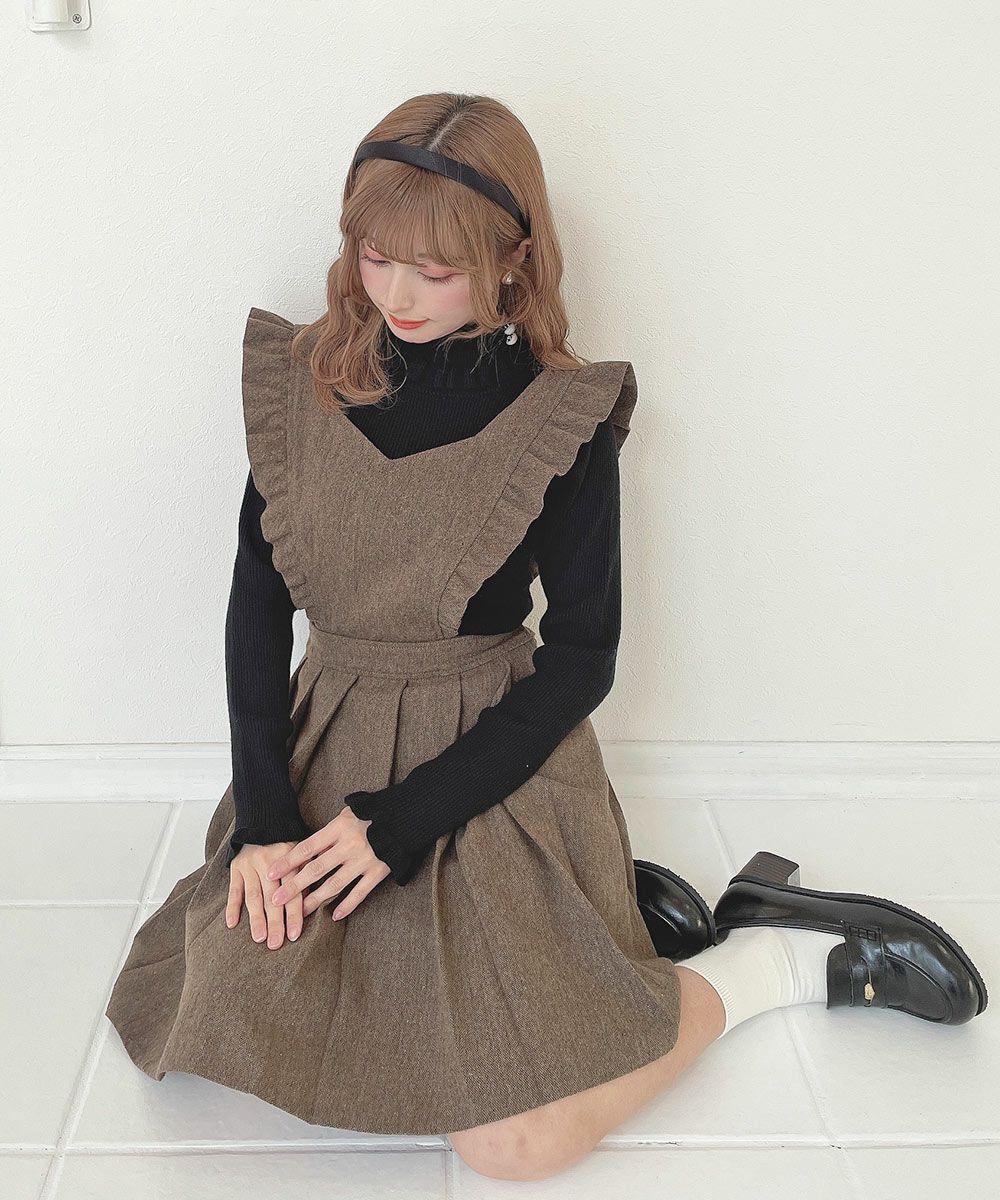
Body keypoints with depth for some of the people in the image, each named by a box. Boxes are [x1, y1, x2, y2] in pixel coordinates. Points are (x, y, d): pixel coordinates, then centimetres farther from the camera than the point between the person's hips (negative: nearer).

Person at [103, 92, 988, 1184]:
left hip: (490, 757, -5)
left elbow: (581, 657, -11)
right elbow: (256, 608, 0)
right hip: (326, 745, 6)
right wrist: (260, 821, -11)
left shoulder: (561, 415, -13)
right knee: (223, 1007, -9)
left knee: (513, 1141, -15)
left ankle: (794, 957, 8)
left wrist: (398, 823, -16)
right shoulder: (302, 379, -2)